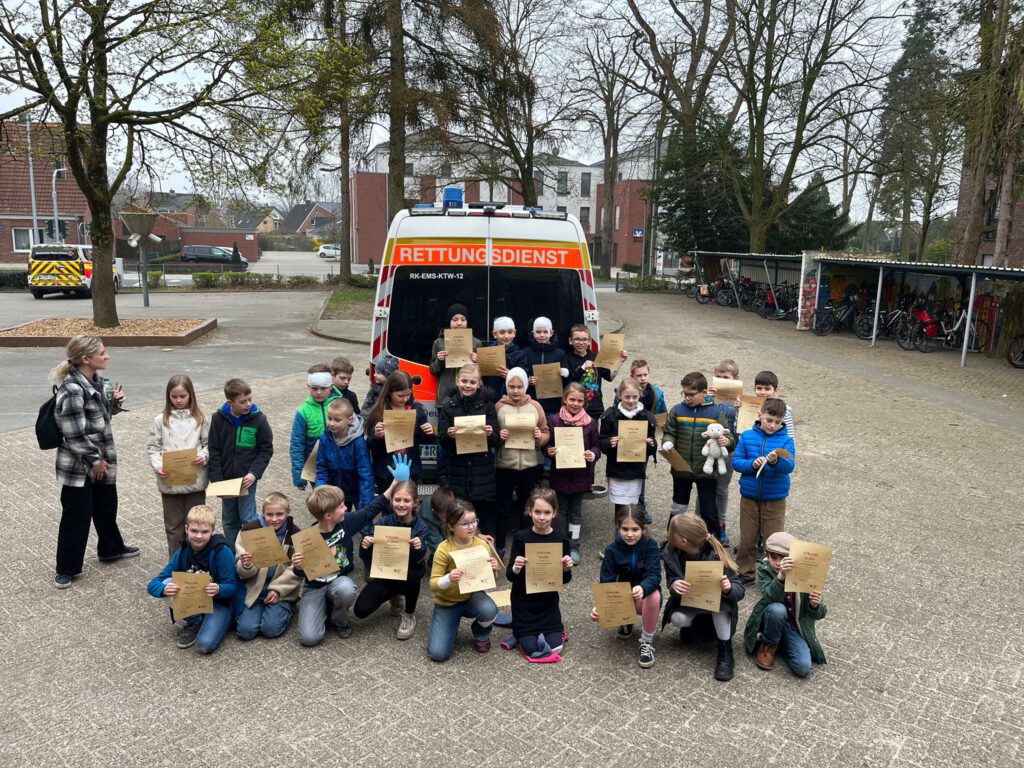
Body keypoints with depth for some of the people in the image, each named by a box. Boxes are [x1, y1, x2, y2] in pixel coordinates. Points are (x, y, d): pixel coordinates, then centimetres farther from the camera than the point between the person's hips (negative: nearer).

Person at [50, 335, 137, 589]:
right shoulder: (71, 390, -25)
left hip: (101, 460, 8)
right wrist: (95, 459, -14)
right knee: (77, 515, 4)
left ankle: (111, 548, 42)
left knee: (107, 506, 22)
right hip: (78, 466, -8)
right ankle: (67, 568, 20)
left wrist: (116, 402, -3)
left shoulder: (97, 381, 2)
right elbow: (74, 434, -23)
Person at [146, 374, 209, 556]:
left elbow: (209, 444, 5)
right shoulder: (161, 420, -1)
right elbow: (153, 447, 2)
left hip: (195, 481, 0)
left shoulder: (200, 419, 0)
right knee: (173, 527, 11)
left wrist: (204, 456, -15)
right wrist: (158, 467, -14)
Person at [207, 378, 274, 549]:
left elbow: (266, 450, -5)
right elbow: (214, 451, -1)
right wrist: (216, 479, -8)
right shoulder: (219, 418, -5)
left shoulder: (258, 419, -10)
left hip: (247, 479, -3)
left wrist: (254, 473, -17)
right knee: (229, 520, 14)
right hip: (226, 479, 3)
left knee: (247, 519, -2)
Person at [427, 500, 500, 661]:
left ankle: (481, 633, 4)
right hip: (447, 602, -2)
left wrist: (492, 570, -21)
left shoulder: (482, 544, -9)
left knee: (489, 610, -34)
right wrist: (449, 579, -38)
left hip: (472, 596, 2)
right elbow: (433, 585, -17)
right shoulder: (444, 549, -19)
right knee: (438, 653, -15)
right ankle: (450, 626, 19)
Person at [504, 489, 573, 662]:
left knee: (555, 647, -8)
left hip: (548, 602, 2)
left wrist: (567, 569, -19)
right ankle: (522, 633, 20)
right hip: (523, 602, -2)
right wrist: (515, 569, -28)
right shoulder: (521, 538, -10)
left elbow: (564, 580, 2)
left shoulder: (561, 539, -6)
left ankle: (540, 633, 21)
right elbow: (510, 576, -6)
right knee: (531, 649, -10)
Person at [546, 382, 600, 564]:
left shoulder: (590, 422, -3)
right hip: (560, 473, -1)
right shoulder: (554, 420, -6)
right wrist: (549, 451, -20)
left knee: (576, 511, 12)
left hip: (581, 473, 1)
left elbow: (596, 445, 3)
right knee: (561, 511, 12)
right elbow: (546, 444, 1)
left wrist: (593, 454, -17)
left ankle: (574, 546, 24)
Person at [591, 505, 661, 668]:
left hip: (646, 596, -2)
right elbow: (606, 582, -16)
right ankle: (626, 622, 11)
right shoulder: (612, 550, -11)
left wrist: (643, 588, -52)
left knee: (654, 595, -37)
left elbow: (654, 575, -28)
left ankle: (647, 641, -12)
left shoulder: (650, 545, -15)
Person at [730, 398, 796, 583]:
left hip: (775, 499, -1)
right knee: (747, 538, 11)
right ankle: (745, 573, 26)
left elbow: (789, 466, -17)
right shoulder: (747, 436, -1)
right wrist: (752, 464, -21)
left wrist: (776, 462, -38)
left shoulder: (786, 440, -5)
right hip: (749, 496, 2)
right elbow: (736, 461, -3)